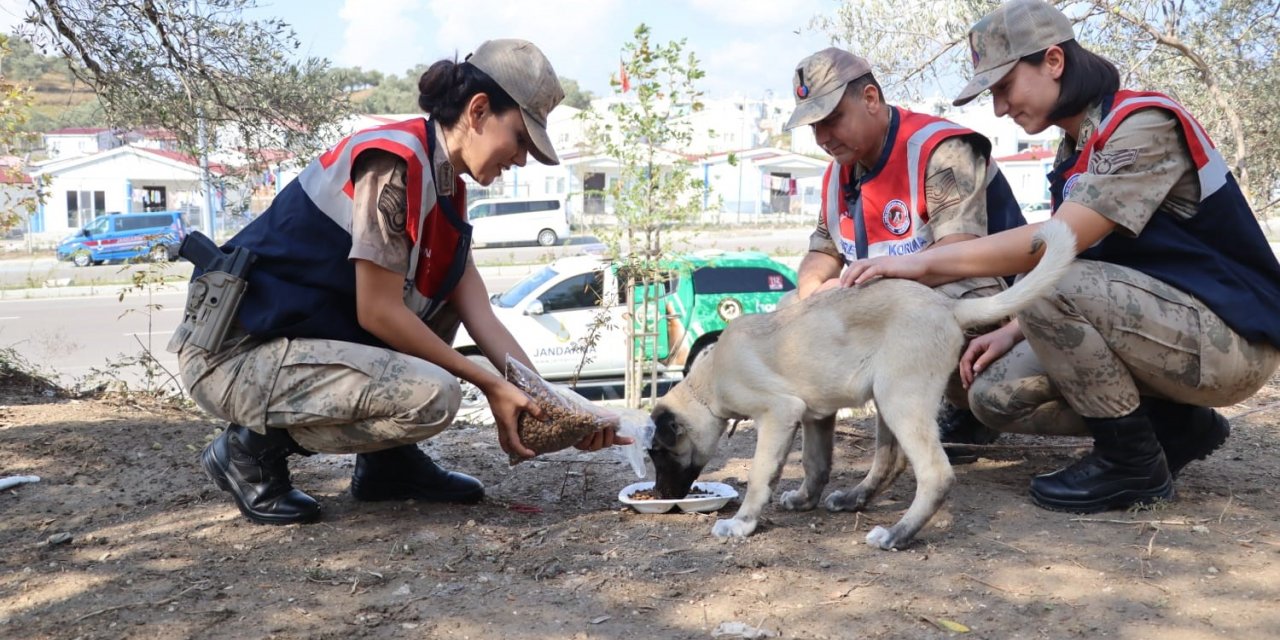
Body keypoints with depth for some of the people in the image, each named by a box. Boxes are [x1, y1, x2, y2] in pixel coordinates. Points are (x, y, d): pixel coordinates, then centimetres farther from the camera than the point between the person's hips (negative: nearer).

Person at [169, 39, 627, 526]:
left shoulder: (445, 187, 8)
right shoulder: (394, 162, -19)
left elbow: (482, 320, 3)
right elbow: (379, 312, -20)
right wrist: (489, 385, -13)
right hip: (233, 354, -9)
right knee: (433, 395, -25)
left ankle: (388, 460, 9)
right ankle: (255, 446, -3)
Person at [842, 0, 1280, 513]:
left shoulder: (1143, 124, -18)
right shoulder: (1076, 151, 10)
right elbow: (1080, 264, 13)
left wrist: (923, 263, -28)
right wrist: (1012, 332, -2)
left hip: (1229, 337, -8)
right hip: (1163, 326, 9)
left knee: (1050, 285, -31)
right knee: (995, 395, -3)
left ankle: (1134, 463, -12)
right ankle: (1178, 426, 8)